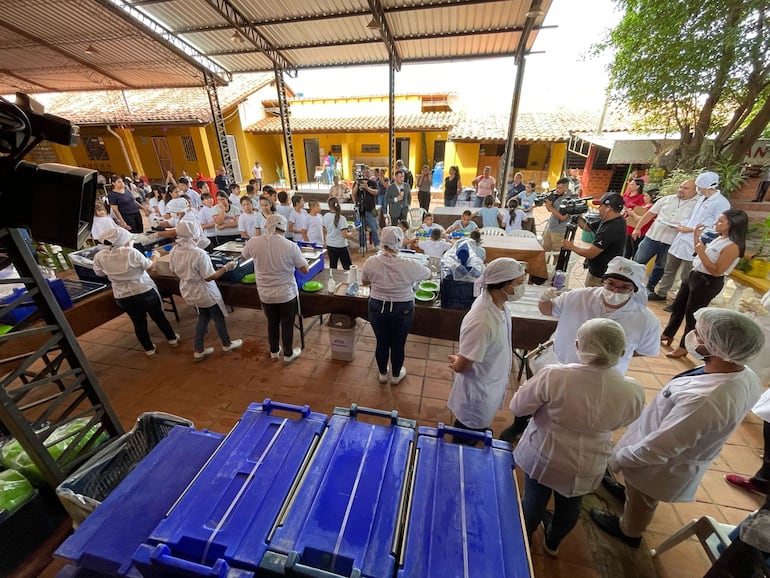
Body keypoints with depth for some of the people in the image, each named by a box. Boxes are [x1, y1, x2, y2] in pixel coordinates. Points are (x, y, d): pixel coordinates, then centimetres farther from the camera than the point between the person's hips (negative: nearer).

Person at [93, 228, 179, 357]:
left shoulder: (99, 257, -8)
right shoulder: (131, 252, -20)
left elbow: (100, 273, 10)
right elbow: (150, 266, -7)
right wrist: (155, 256, 11)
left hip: (122, 297, 3)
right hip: (145, 291, -3)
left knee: (139, 323, 16)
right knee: (159, 316, 16)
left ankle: (149, 349, 28)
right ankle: (172, 339, 32)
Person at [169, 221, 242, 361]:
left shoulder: (174, 251, -8)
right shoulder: (199, 254, -31)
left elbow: (174, 272, 5)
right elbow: (209, 277, -25)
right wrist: (227, 267, -17)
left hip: (188, 292, 7)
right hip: (205, 293, -7)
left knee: (203, 318, 24)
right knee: (218, 318, 16)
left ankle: (199, 351, 30)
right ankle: (227, 344, 35)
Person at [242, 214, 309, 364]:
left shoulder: (254, 242, -11)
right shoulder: (291, 246, -20)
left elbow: (244, 256, 13)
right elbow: (305, 270, -10)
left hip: (265, 294, 3)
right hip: (287, 294, -3)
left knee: (272, 323, 22)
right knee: (287, 324, 15)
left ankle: (274, 352, 40)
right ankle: (288, 355, 31)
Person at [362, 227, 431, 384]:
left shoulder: (371, 262, -14)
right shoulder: (410, 265, -20)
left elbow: (364, 281, 6)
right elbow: (429, 275, 0)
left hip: (377, 308, 2)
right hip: (402, 311, -2)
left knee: (381, 343, 20)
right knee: (398, 345, 18)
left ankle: (383, 374, 42)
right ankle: (396, 376, 40)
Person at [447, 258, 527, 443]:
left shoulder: (496, 303, -12)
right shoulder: (482, 322, -41)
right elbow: (460, 366, -29)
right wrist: (456, 361, -8)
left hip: (490, 385, 8)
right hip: (478, 392, -8)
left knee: (478, 429, 34)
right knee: (466, 439, 21)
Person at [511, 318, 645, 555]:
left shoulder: (553, 376, -34)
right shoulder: (633, 391, -23)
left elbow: (517, 407, -20)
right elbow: (618, 423, -2)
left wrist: (547, 404, 0)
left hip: (543, 456, -2)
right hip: (587, 466, 2)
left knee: (534, 499, 25)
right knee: (570, 505, 30)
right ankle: (553, 543, 58)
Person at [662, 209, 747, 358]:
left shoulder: (732, 246, -20)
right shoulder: (719, 238, 5)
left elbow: (716, 271, -22)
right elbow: (699, 253, 16)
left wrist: (702, 252, -27)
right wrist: (696, 236, 4)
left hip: (707, 283, -9)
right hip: (695, 275, 9)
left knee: (691, 315, 3)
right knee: (677, 307, 18)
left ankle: (683, 347, 19)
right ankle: (667, 335, 34)